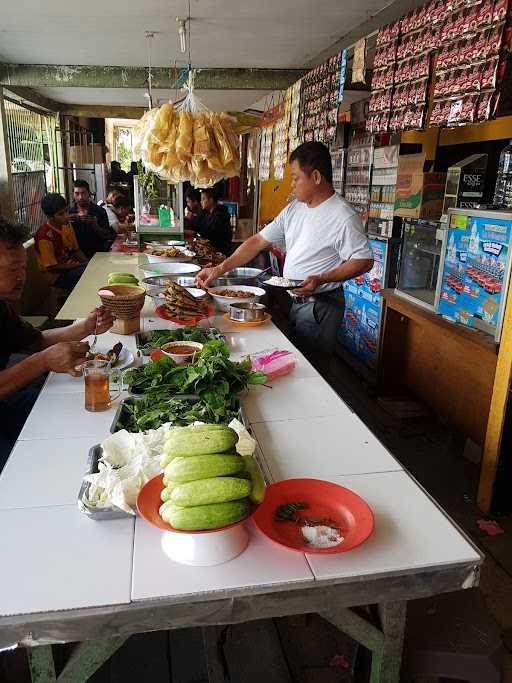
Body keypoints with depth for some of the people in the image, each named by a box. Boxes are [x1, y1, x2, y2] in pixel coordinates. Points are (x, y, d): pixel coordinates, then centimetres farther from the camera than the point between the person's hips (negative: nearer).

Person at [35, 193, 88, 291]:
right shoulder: (45, 236, -20)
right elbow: (52, 267, -16)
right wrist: (81, 265, -17)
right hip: (57, 276, -8)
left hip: (72, 266, 8)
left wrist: (87, 262, -6)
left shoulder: (67, 226, 3)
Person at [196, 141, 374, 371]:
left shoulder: (343, 217, -16)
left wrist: (321, 279, -27)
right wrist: (219, 269, 1)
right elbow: (258, 241, 7)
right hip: (294, 300, 8)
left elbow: (364, 261, -16)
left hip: (320, 306, -7)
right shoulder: (293, 210, 6)